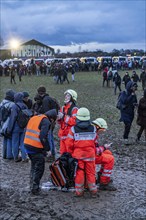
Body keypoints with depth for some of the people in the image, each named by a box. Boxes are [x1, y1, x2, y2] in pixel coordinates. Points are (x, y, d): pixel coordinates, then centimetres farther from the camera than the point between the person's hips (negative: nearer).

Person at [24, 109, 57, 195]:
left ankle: (32, 186, 28)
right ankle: (35, 188, 6)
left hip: (27, 145, 8)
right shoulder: (46, 121, -10)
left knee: (34, 166, 22)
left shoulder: (33, 118, 15)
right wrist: (47, 148, -10)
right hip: (36, 148, -8)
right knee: (39, 168, 5)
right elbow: (43, 137, -21)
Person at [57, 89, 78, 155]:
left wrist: (64, 116, -20)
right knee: (63, 152, 14)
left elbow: (74, 121, -21)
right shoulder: (63, 108, 13)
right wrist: (59, 119, -1)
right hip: (62, 134, 8)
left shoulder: (74, 109, -10)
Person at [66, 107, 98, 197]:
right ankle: (93, 191, 18)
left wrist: (70, 155, 11)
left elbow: (69, 144, -4)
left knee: (79, 173, 7)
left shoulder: (73, 129, -7)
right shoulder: (93, 129, -1)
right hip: (90, 155, 1)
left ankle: (79, 191, 15)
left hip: (77, 155, -1)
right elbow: (95, 143, 8)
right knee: (90, 172, 10)